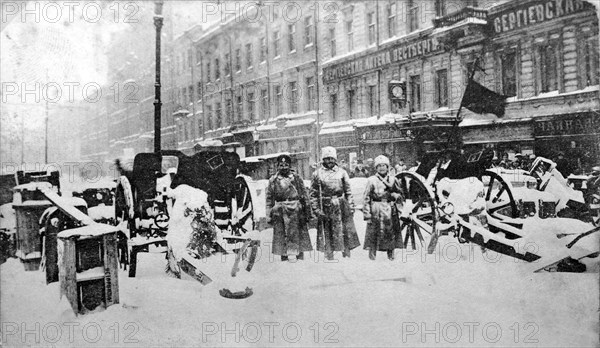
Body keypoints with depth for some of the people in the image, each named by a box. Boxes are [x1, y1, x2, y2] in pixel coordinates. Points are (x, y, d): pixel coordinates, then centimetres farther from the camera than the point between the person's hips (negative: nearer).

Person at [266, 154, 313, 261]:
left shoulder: (296, 178, 5)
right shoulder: (273, 180, 7)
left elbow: (305, 196, 6)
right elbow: (269, 199, 8)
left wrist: (308, 212, 2)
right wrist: (269, 215, 3)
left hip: (295, 212, -1)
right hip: (279, 213, 1)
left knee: (298, 236, 2)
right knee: (281, 238, 3)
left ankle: (300, 259, 9)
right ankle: (284, 259, 11)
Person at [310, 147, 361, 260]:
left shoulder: (341, 172, 7)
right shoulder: (317, 174, 3)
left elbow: (348, 191, 9)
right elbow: (313, 194, 2)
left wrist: (351, 206, 2)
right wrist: (316, 208, -5)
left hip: (341, 207, 1)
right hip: (325, 207, -1)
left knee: (345, 231, 2)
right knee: (326, 233, 3)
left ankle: (347, 255, 12)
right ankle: (329, 256, 13)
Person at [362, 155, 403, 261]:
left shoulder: (393, 180, 10)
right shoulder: (371, 180, 1)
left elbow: (400, 194, 20)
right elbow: (366, 198, -1)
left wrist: (395, 195, -5)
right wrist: (366, 214, -7)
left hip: (390, 210, 3)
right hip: (376, 211, -3)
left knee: (391, 231, 4)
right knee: (374, 232, -5)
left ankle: (391, 254, 16)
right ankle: (372, 254, 5)